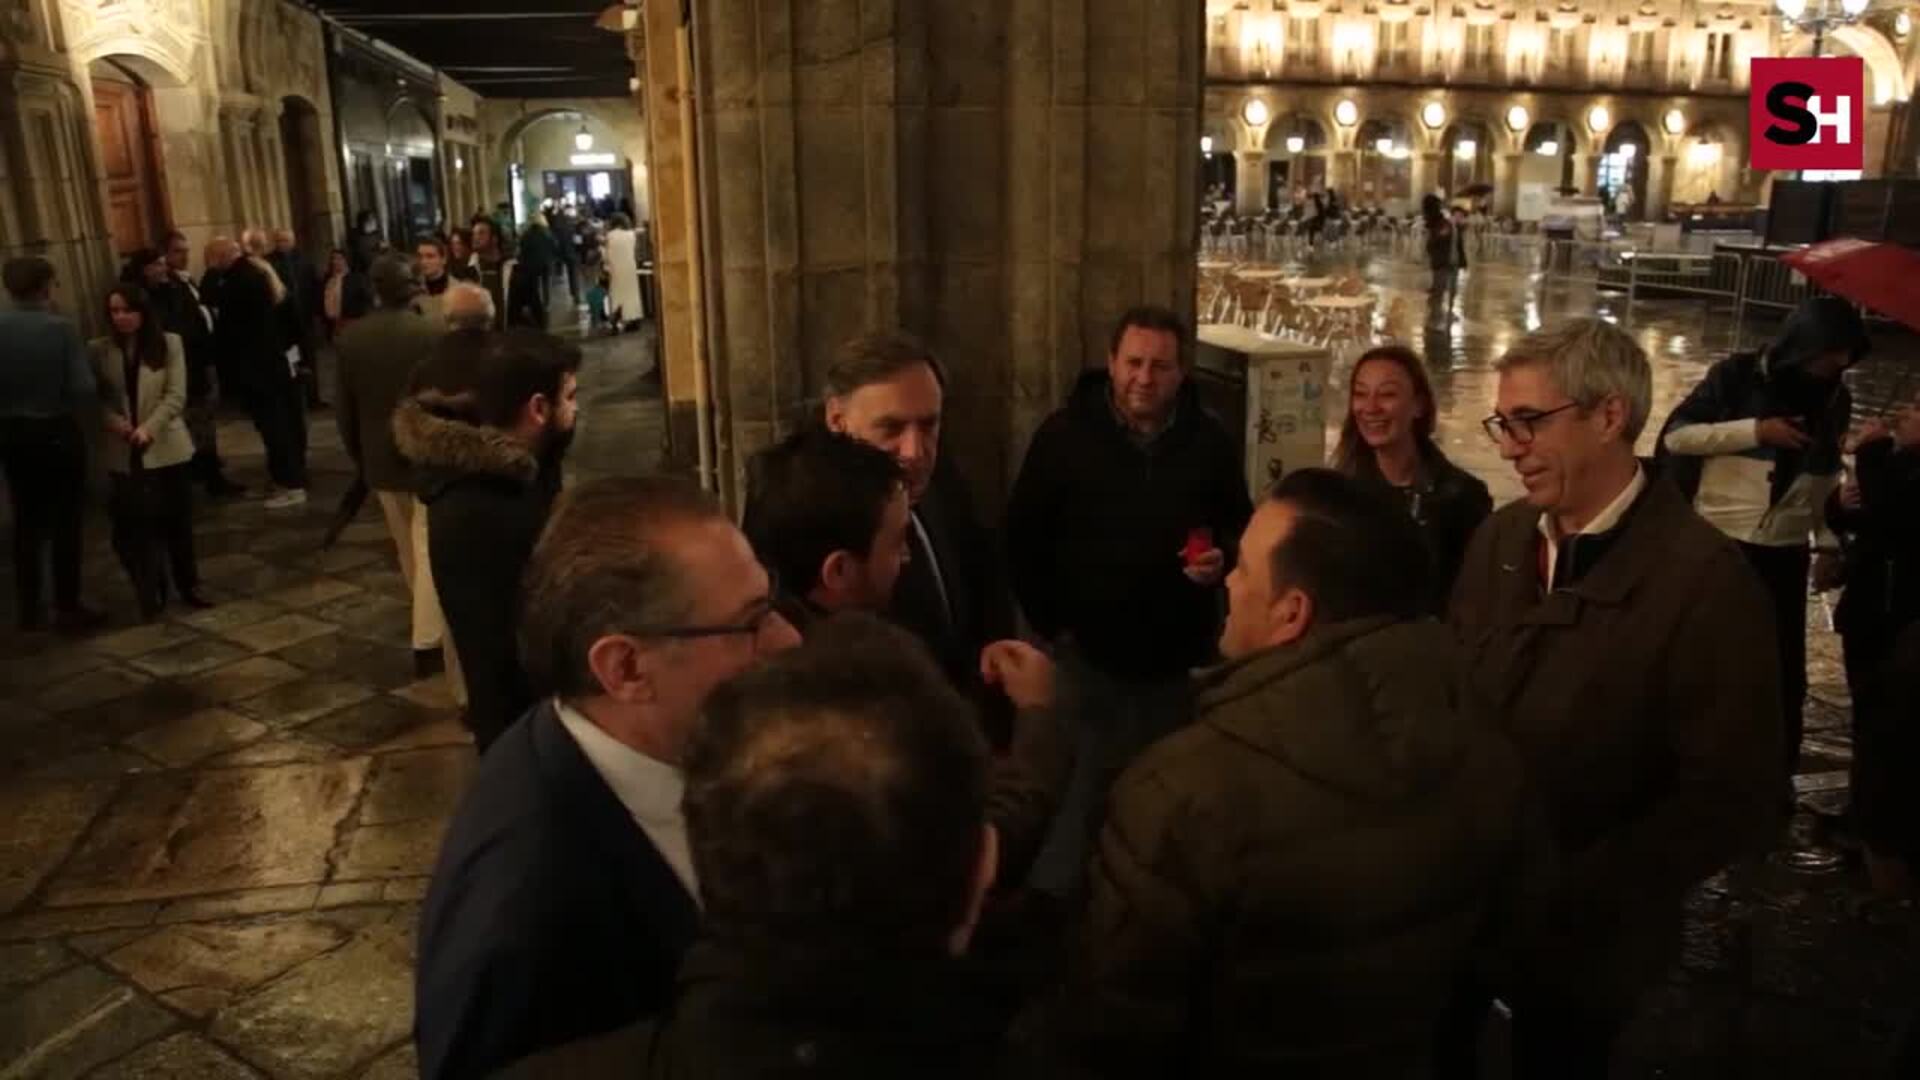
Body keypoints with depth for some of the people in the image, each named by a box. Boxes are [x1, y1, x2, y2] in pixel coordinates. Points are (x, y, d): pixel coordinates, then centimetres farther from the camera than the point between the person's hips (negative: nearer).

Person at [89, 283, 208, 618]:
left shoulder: (169, 344, 0)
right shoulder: (98, 350, 3)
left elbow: (176, 395, -6)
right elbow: (95, 397, 4)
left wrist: (149, 428, -18)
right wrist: (114, 422, -15)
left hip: (167, 447, -1)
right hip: (122, 453, 1)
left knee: (178, 521, 6)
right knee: (133, 524, 2)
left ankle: (188, 586, 22)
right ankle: (150, 593, 15)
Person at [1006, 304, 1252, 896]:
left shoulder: (1209, 440, 2)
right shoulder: (1064, 435, -5)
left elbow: (1242, 526, 13)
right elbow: (1022, 538, -4)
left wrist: (1224, 558, -10)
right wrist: (1051, 623, -7)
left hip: (1179, 655, 3)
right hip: (1090, 651, -2)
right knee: (1082, 787, 4)